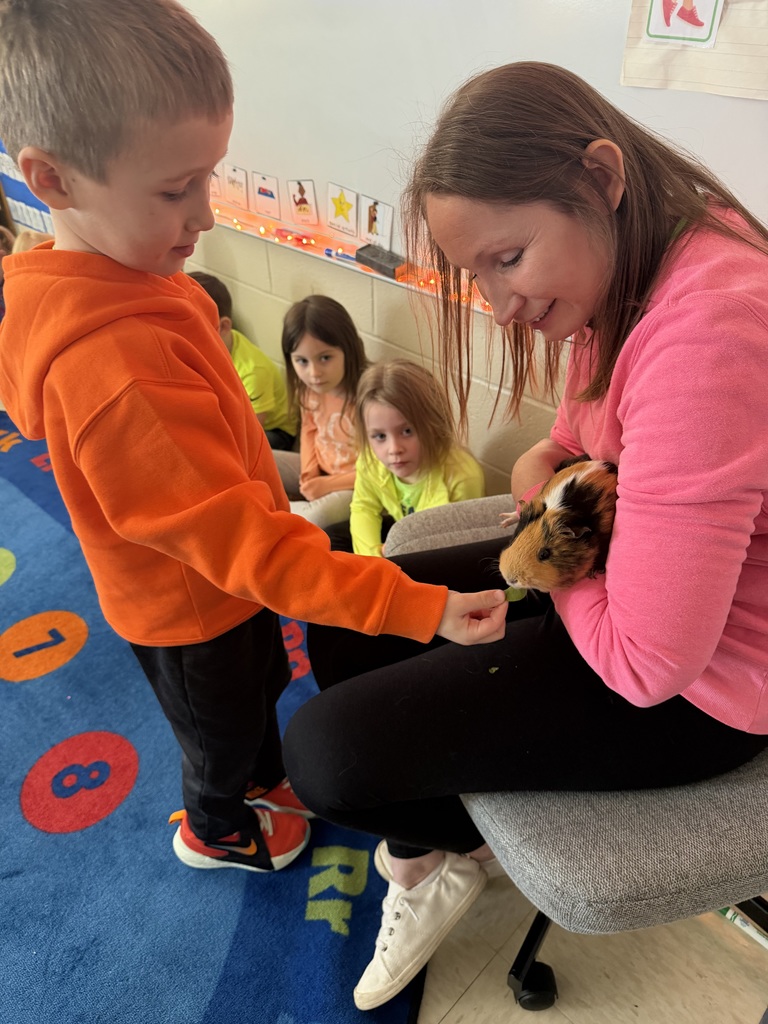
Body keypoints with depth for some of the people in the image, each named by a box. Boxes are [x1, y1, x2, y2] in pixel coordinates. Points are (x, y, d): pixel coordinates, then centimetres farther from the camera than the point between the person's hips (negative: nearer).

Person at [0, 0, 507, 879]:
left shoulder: (111, 281, -9)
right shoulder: (115, 367, -41)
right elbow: (239, 539, -39)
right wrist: (419, 607, -38)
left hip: (219, 578, 8)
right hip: (190, 615, -8)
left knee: (260, 687, 32)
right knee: (221, 728, 23)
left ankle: (267, 780, 62)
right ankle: (216, 829, 55)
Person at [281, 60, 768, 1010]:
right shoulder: (636, 264, -3)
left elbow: (646, 664, -30)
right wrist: (546, 462, -8)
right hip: (602, 575, 9)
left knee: (322, 751, -13)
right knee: (341, 623, 9)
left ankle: (448, 845, 25)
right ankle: (422, 854, 29)